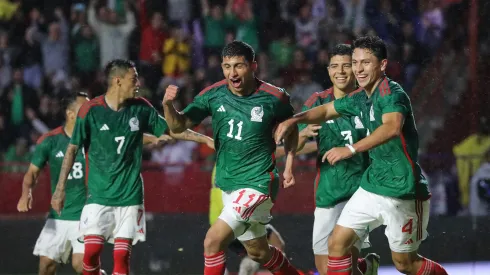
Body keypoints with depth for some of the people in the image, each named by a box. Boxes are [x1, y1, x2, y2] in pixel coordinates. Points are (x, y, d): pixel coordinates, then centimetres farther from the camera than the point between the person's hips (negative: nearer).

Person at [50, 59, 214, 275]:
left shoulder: (141, 108, 2)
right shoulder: (90, 110, -7)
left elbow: (170, 130, 14)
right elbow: (72, 149, 0)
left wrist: (205, 139, 7)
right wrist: (60, 188, -1)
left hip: (130, 195, 2)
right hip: (99, 195, -2)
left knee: (122, 256, -4)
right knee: (91, 253, -10)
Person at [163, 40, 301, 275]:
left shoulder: (273, 97, -11)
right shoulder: (213, 95, -5)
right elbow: (178, 126, -6)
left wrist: (288, 166, 0)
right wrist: (168, 105, -26)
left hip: (258, 185, -5)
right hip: (228, 185, 5)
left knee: (213, 241, -18)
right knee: (258, 251, 19)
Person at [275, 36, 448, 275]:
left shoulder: (391, 92, -19)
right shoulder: (360, 98, 7)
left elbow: (392, 127, -39)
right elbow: (327, 110, 24)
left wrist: (351, 149, -45)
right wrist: (296, 120, 7)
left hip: (403, 192, -8)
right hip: (372, 186, 8)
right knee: (337, 243, 0)